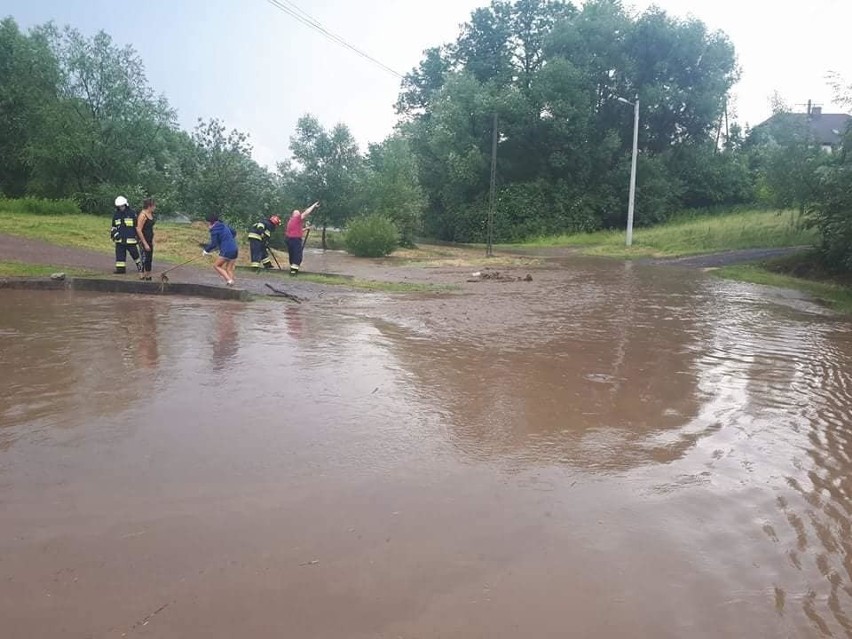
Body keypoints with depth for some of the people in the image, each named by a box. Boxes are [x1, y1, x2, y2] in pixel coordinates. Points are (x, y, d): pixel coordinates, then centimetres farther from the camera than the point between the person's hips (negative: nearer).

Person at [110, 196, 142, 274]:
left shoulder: (132, 213, -2)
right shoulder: (116, 215, 11)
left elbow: (137, 225, 1)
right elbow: (113, 226, 21)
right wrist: (114, 233, 3)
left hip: (130, 239, -4)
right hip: (119, 239, 4)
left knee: (134, 253, 1)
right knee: (119, 254, 1)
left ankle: (140, 265, 20)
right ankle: (120, 268, 6)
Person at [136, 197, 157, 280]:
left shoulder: (151, 214, 9)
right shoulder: (143, 215, -17)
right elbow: (138, 230, -20)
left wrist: (152, 240, 18)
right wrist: (145, 244, -21)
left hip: (149, 240, 9)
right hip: (143, 240, -9)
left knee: (149, 259, 14)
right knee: (144, 260, -7)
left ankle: (148, 277, 23)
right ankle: (141, 277, -2)